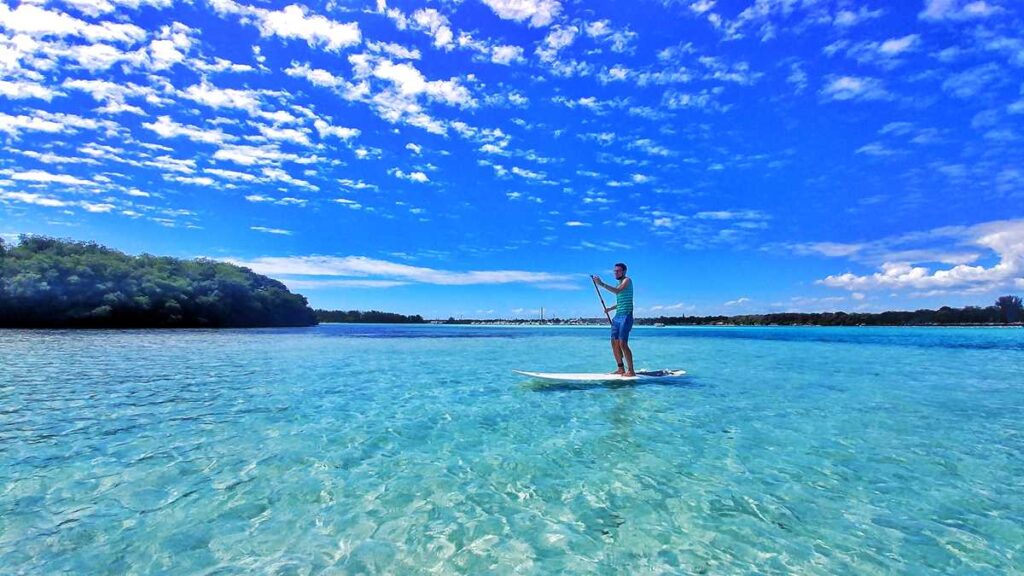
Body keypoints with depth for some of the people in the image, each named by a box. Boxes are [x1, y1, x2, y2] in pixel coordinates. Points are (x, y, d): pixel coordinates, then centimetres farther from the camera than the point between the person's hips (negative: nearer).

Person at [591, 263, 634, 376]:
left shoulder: (627, 280, -5)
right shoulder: (618, 283, 21)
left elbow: (617, 290, -24)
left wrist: (601, 284, -28)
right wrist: (610, 308, 11)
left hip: (626, 316, -9)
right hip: (617, 316, 9)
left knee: (623, 343, -14)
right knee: (614, 343, 7)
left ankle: (631, 370, -9)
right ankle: (621, 369, 16)